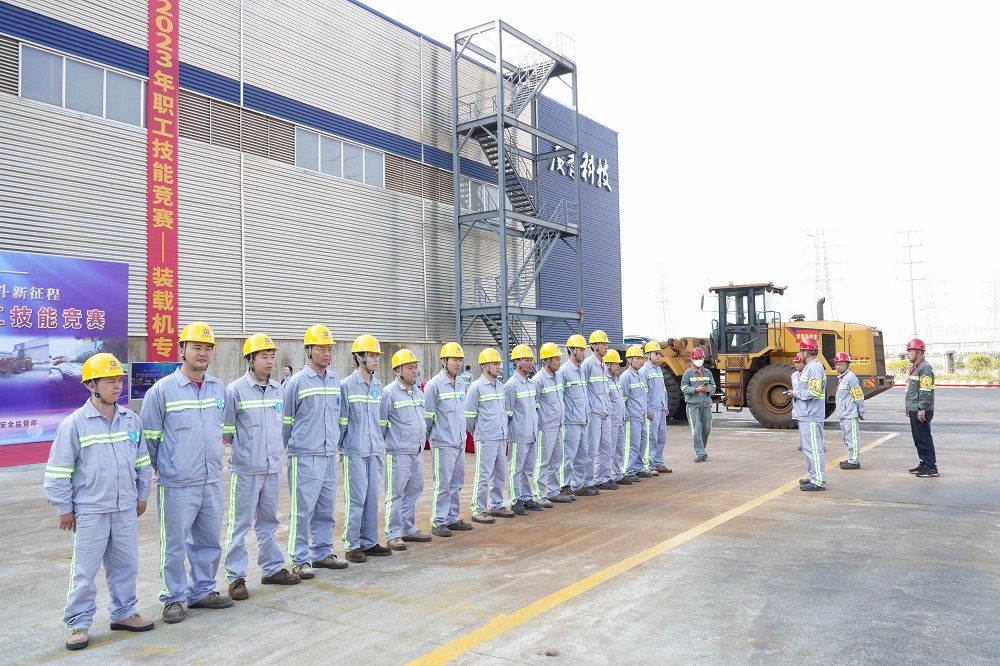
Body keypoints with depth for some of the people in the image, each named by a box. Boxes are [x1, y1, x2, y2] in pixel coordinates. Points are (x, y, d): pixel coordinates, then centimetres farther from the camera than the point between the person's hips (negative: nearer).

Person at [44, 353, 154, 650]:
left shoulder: (131, 420, 4)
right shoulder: (74, 424, -9)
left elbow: (142, 461, 14)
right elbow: (58, 470, -5)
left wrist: (142, 495, 15)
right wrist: (64, 508, -3)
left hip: (126, 509, 4)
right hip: (89, 511, -4)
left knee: (126, 564, 13)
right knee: (85, 569, 3)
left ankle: (123, 613, 28)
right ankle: (79, 623, 17)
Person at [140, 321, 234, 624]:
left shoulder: (219, 388, 6)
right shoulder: (162, 389, -9)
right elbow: (149, 437, -2)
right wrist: (164, 469, 5)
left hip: (212, 482, 5)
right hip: (177, 485, -5)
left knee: (210, 541, 15)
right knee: (175, 545, 4)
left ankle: (202, 591, 30)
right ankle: (174, 598, 20)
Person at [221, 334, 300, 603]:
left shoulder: (278, 390, 8)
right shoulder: (236, 390, -10)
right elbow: (226, 430, -4)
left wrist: (279, 449, 12)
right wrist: (244, 449, 0)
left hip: (273, 468, 6)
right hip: (246, 470, -6)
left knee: (268, 521, 17)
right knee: (240, 524, 1)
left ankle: (272, 568, 27)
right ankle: (236, 577, 11)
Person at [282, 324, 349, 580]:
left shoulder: (335, 381, 10)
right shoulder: (297, 382, -8)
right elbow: (285, 420, 0)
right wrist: (286, 448, 7)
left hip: (329, 455, 6)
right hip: (305, 457, -6)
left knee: (326, 509, 13)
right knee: (302, 510, -2)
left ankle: (322, 553, 25)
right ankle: (300, 560, 8)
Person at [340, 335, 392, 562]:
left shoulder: (378, 386, 10)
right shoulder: (347, 385, -8)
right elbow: (342, 420, -5)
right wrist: (340, 447, -4)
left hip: (374, 450, 6)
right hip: (355, 451, -6)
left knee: (372, 498, 10)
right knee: (356, 499, -2)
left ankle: (369, 542, 19)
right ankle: (352, 546, 8)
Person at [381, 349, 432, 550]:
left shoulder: (418, 392, 12)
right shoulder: (389, 392, -11)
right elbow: (381, 423, -8)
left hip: (417, 452, 8)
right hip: (398, 453, -8)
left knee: (413, 491, 14)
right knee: (395, 494, -2)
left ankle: (409, 529, 26)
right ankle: (393, 534, 7)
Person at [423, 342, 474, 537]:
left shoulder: (462, 383, 10)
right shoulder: (434, 385, -12)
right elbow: (428, 415, -7)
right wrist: (431, 436, 1)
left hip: (460, 441, 7)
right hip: (443, 444, -7)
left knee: (457, 482, 14)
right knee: (443, 484, -3)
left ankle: (452, 518, 25)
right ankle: (438, 522, 8)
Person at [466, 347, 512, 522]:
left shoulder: (500, 386, 11)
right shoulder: (476, 387, -10)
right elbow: (469, 414, -7)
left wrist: (504, 432, 15)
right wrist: (477, 432, 4)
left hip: (501, 438, 7)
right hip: (486, 440, -7)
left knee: (500, 474, 14)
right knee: (484, 476, -2)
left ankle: (496, 506, 26)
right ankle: (478, 511, 6)